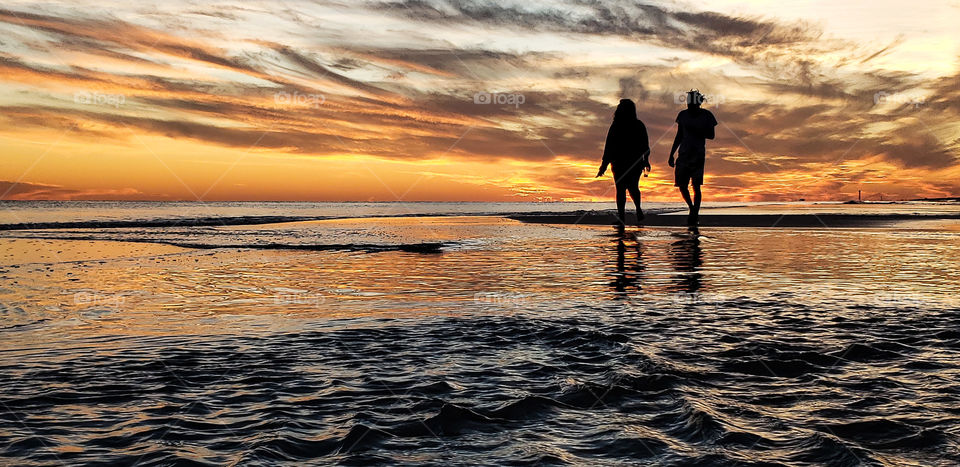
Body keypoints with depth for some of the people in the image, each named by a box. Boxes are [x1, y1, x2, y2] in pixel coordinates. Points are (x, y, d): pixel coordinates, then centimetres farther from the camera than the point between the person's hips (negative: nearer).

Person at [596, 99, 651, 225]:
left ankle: (621, 217, -6)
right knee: (633, 187, 21)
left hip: (620, 163, -3)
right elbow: (645, 146, 7)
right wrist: (646, 161, 19)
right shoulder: (639, 126, 1)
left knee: (620, 189, 1)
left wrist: (604, 165, -7)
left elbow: (609, 147, -10)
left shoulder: (615, 126, -10)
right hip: (636, 163, 3)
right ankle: (638, 210, 8)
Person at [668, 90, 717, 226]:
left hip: (698, 155, -3)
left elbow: (711, 136, -1)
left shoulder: (706, 115, -3)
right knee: (682, 185, 2)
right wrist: (671, 154, 11)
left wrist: (696, 130, -16)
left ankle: (695, 215, 3)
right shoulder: (683, 115, 6)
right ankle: (692, 209, 22)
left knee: (696, 186, -5)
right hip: (683, 154, 3)